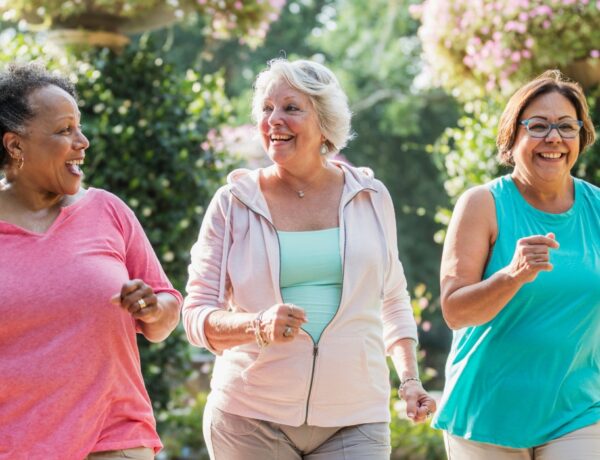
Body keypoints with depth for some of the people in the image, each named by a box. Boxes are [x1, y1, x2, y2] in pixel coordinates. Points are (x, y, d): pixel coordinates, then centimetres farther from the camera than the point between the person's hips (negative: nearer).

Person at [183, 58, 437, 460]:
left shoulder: (371, 198, 7)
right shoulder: (233, 204, 1)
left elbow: (393, 299, 20)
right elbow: (196, 317, -1)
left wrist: (410, 377, 9)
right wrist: (258, 327, -19)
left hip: (353, 421, 1)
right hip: (250, 418, -1)